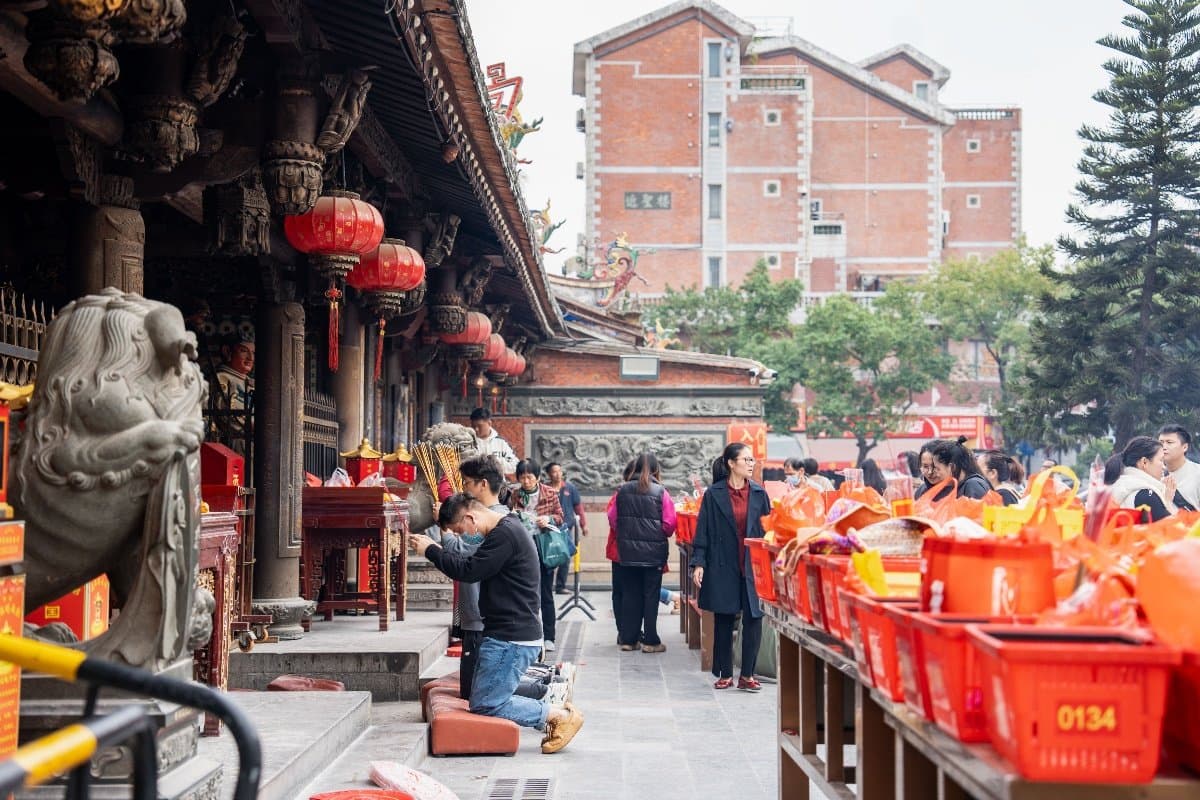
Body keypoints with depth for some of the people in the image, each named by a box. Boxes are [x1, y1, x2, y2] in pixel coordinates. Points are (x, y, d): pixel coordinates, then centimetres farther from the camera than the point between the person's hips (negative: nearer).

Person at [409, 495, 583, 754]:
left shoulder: (505, 534, -18)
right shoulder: (505, 530, 15)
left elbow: (469, 571, -20)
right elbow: (474, 565, 19)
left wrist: (432, 551, -8)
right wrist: (439, 551, 7)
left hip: (512, 639, -11)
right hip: (507, 634, 11)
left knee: (485, 705, -8)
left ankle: (560, 716, -3)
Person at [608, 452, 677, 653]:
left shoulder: (623, 490, 0)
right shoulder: (661, 492, -9)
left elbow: (612, 519, 5)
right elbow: (669, 524, -11)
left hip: (627, 551, 3)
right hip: (653, 552, -3)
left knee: (630, 594, 11)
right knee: (651, 595, 5)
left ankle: (628, 639, 14)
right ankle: (650, 641, 7)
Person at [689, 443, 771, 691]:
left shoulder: (759, 494, 7)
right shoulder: (713, 494, -1)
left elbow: (768, 529, 9)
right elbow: (703, 531, 0)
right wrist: (698, 563, -7)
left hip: (752, 566, 2)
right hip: (722, 566, -2)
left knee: (753, 619, -5)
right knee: (723, 620, 5)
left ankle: (747, 675, 4)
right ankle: (725, 675, 15)